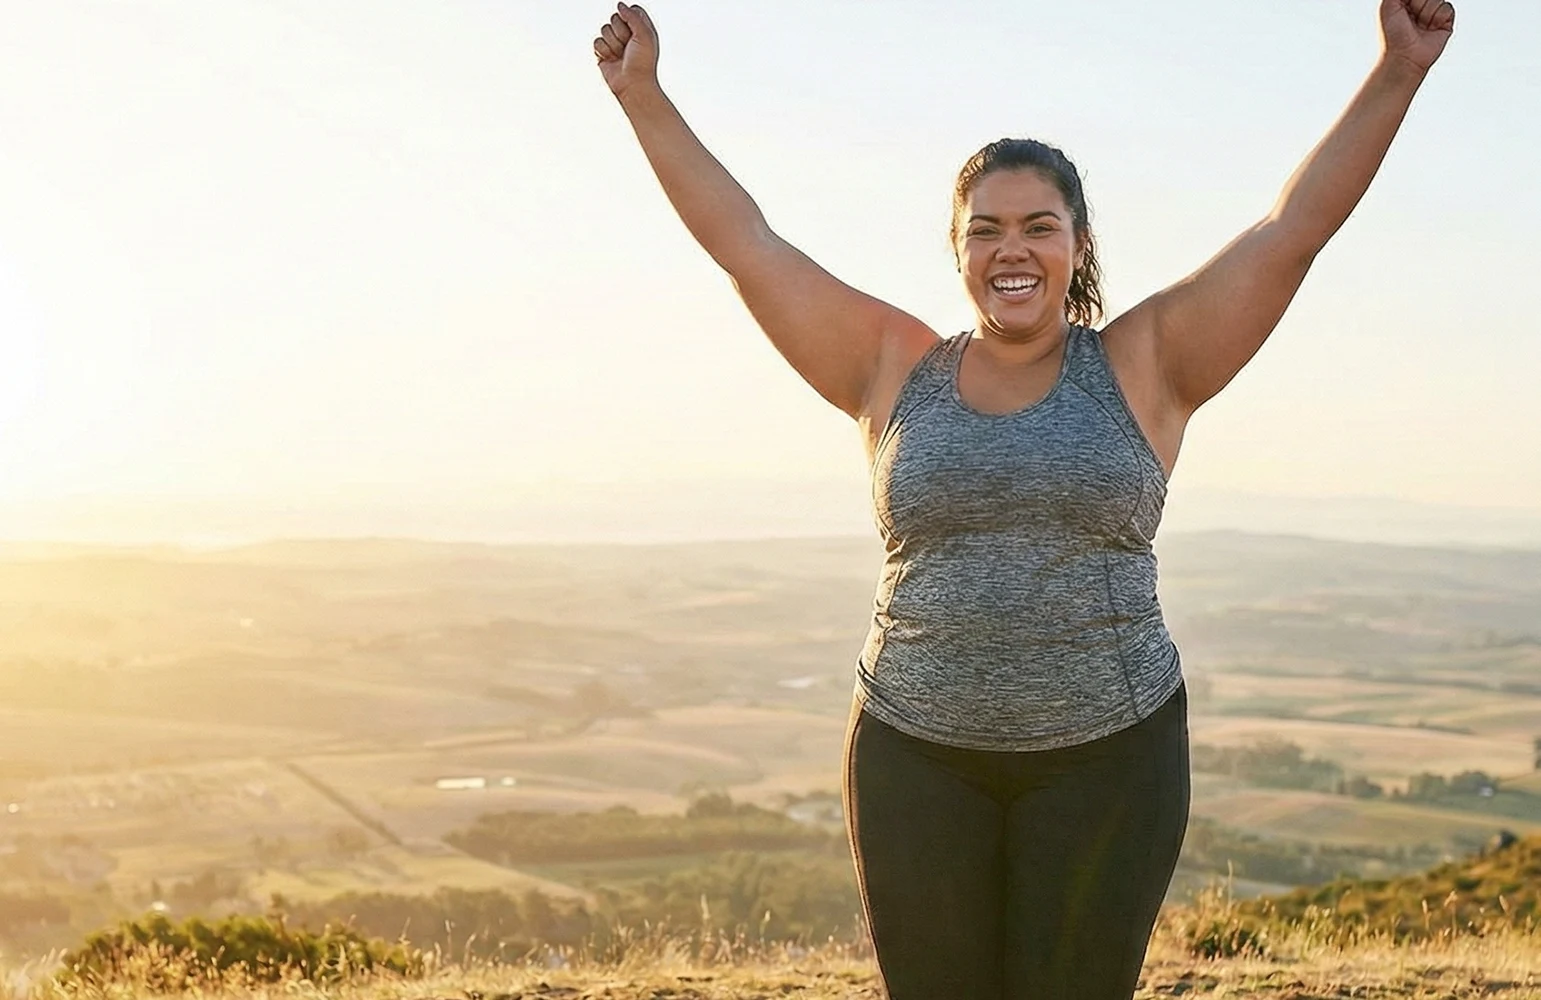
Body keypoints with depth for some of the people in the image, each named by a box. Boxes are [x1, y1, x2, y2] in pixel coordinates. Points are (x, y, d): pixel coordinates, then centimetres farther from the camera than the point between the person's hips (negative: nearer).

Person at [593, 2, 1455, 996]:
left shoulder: (1144, 368, 1)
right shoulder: (897, 373, 4)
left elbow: (1292, 230, -2)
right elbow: (747, 241, 6)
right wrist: (644, 93, 6)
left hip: (1106, 756, -1)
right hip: (917, 756, 2)